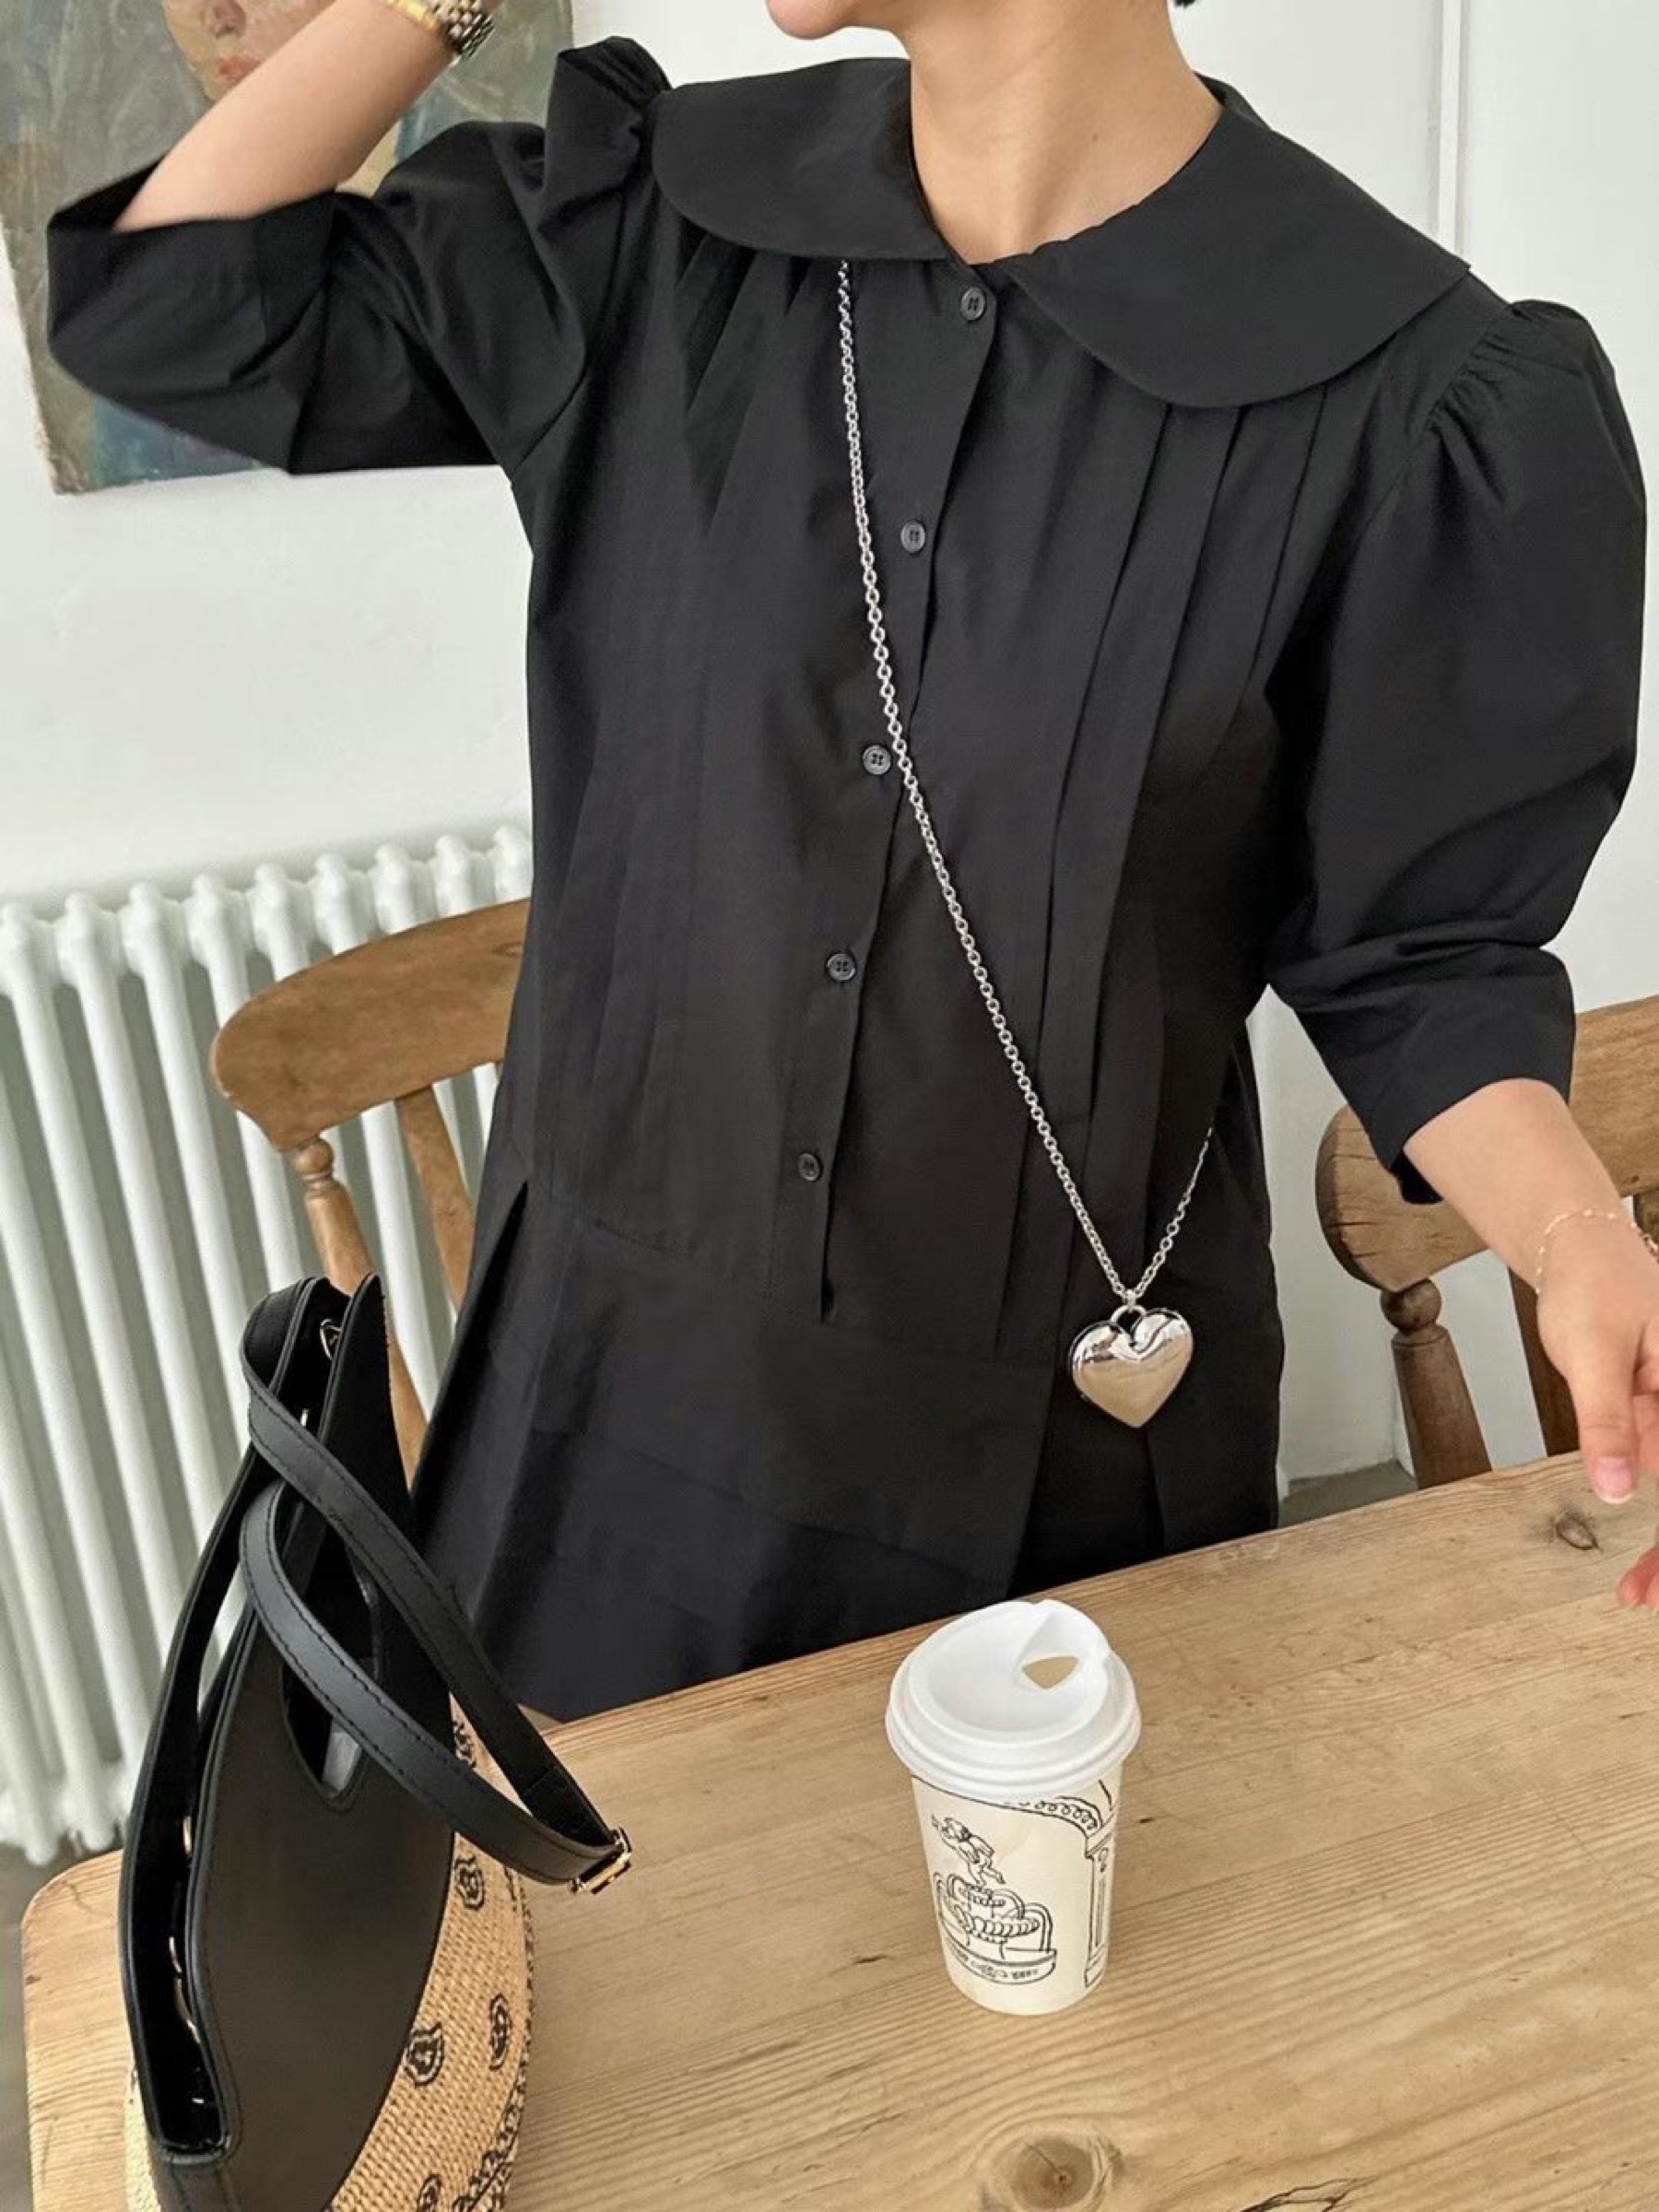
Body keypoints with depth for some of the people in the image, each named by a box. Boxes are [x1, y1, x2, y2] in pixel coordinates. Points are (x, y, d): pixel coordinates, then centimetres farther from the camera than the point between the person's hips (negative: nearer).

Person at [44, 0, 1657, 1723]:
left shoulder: (1412, 404, -17)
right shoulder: (651, 232, -6)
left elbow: (1411, 947, -9)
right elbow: (178, 303, -3)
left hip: (1065, 1425, -2)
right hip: (620, 1375, 3)